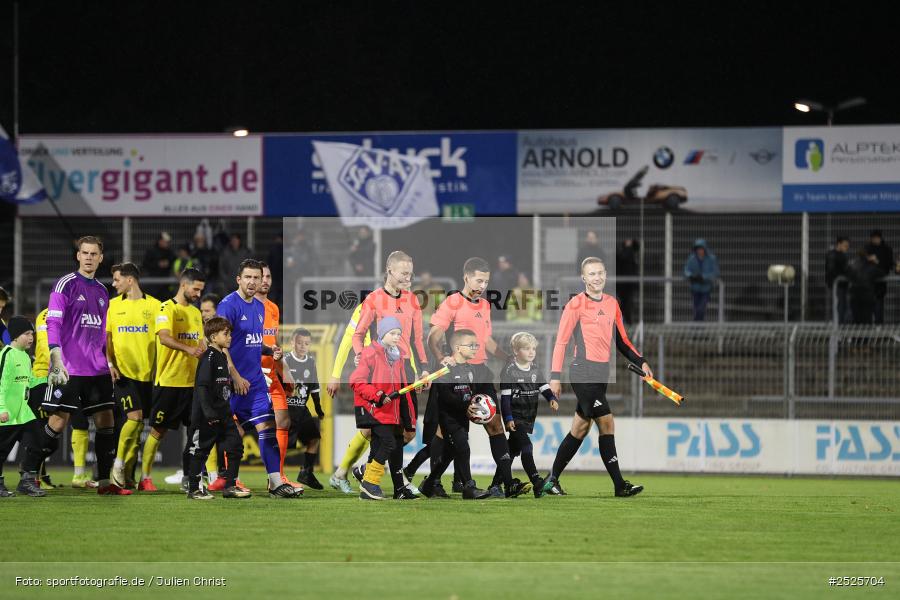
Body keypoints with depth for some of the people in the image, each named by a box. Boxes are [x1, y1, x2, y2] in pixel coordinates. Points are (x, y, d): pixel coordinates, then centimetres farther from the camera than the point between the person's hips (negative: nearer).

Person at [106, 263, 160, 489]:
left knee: (137, 425, 4)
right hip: (123, 372, -1)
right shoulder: (113, 305, 7)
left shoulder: (153, 305, 4)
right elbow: (106, 339, 9)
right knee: (134, 417, -16)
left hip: (146, 372, 1)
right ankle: (119, 463, -2)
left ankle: (127, 473, 12)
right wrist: (110, 363, -5)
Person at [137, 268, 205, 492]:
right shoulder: (167, 309, -7)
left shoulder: (195, 312, 17)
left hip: (191, 381, 7)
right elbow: (164, 337, -23)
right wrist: (188, 349, -37)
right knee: (158, 430, -4)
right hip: (168, 381, -7)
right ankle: (145, 478, 1)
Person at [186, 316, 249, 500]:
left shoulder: (222, 357, 14)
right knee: (200, 451, -1)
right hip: (206, 416, -9)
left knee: (235, 447, 6)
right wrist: (209, 413, -24)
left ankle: (230, 485, 12)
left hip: (223, 414, 9)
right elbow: (202, 386, -20)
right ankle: (193, 489, 6)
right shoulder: (208, 357, -14)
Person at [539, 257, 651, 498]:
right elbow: (561, 341, -5)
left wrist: (641, 362, 9)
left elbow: (621, 340, 20)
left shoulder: (612, 304, 13)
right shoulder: (576, 304, -6)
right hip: (584, 373, -7)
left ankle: (551, 480, 20)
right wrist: (555, 376, -10)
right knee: (606, 424, -12)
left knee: (580, 429, 10)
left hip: (601, 375, 7)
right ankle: (619, 485, -11)